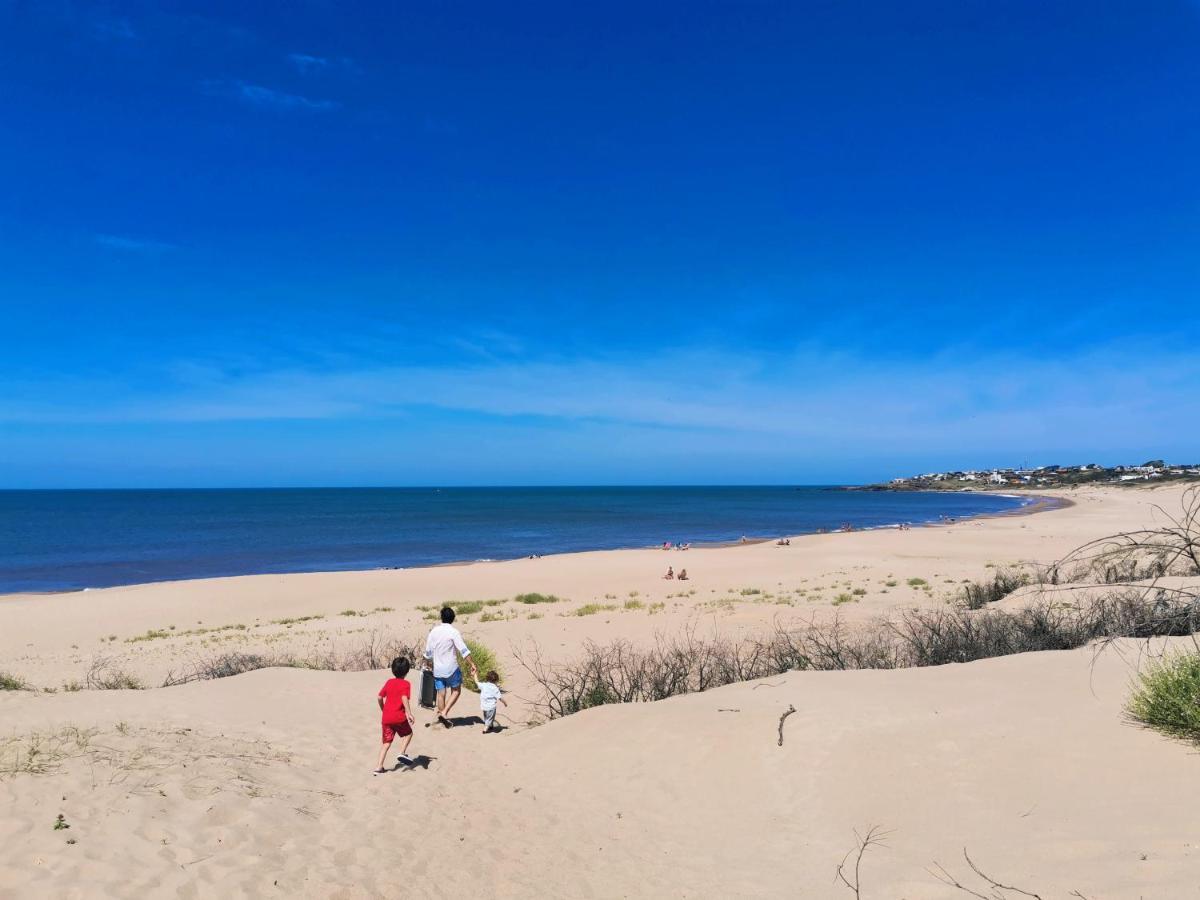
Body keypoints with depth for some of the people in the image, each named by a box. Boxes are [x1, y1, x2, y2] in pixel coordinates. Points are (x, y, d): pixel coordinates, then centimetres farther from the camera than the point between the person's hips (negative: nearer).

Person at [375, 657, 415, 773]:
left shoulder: (389, 682, 11)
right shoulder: (405, 684, -4)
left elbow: (380, 697, 12)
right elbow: (404, 698, -20)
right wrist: (409, 713, -25)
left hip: (386, 718, 5)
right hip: (399, 717, -5)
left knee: (387, 742, 12)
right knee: (408, 733, 21)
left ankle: (379, 767, 7)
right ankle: (402, 752, 3)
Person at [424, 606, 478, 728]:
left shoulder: (434, 631, 1)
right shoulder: (453, 632, -13)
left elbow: (428, 651, 9)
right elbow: (463, 650, -18)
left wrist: (428, 662, 28)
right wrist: (472, 665, -15)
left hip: (437, 669, 4)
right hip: (451, 668, -4)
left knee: (441, 694, 12)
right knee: (456, 691, 12)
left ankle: (442, 717, 18)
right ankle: (444, 712, -2)